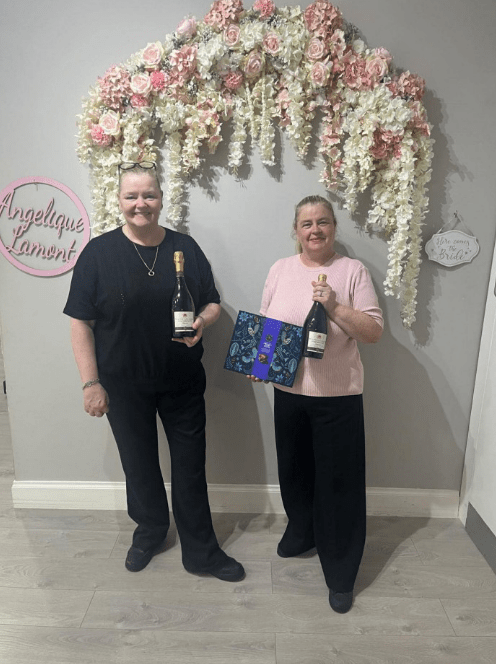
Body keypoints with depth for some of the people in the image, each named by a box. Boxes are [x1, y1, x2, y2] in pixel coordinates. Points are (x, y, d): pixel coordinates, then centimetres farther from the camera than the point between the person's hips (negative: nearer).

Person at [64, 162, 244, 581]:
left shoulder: (185, 247, 0)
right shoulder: (98, 252, -5)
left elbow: (213, 304, 6)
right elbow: (81, 323, -4)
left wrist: (203, 321, -17)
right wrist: (91, 382, -8)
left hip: (183, 381, 1)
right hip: (124, 386, 0)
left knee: (191, 466, 10)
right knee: (139, 463, 18)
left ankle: (201, 552, 29)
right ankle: (150, 532, 44)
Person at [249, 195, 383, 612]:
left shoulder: (353, 271, -6)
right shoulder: (280, 270, 4)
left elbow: (374, 331, -10)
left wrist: (334, 307, -23)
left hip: (338, 395, -3)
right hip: (289, 390, 4)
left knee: (340, 481, 6)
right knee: (294, 469, 20)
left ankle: (341, 574, 25)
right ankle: (301, 532, 48)